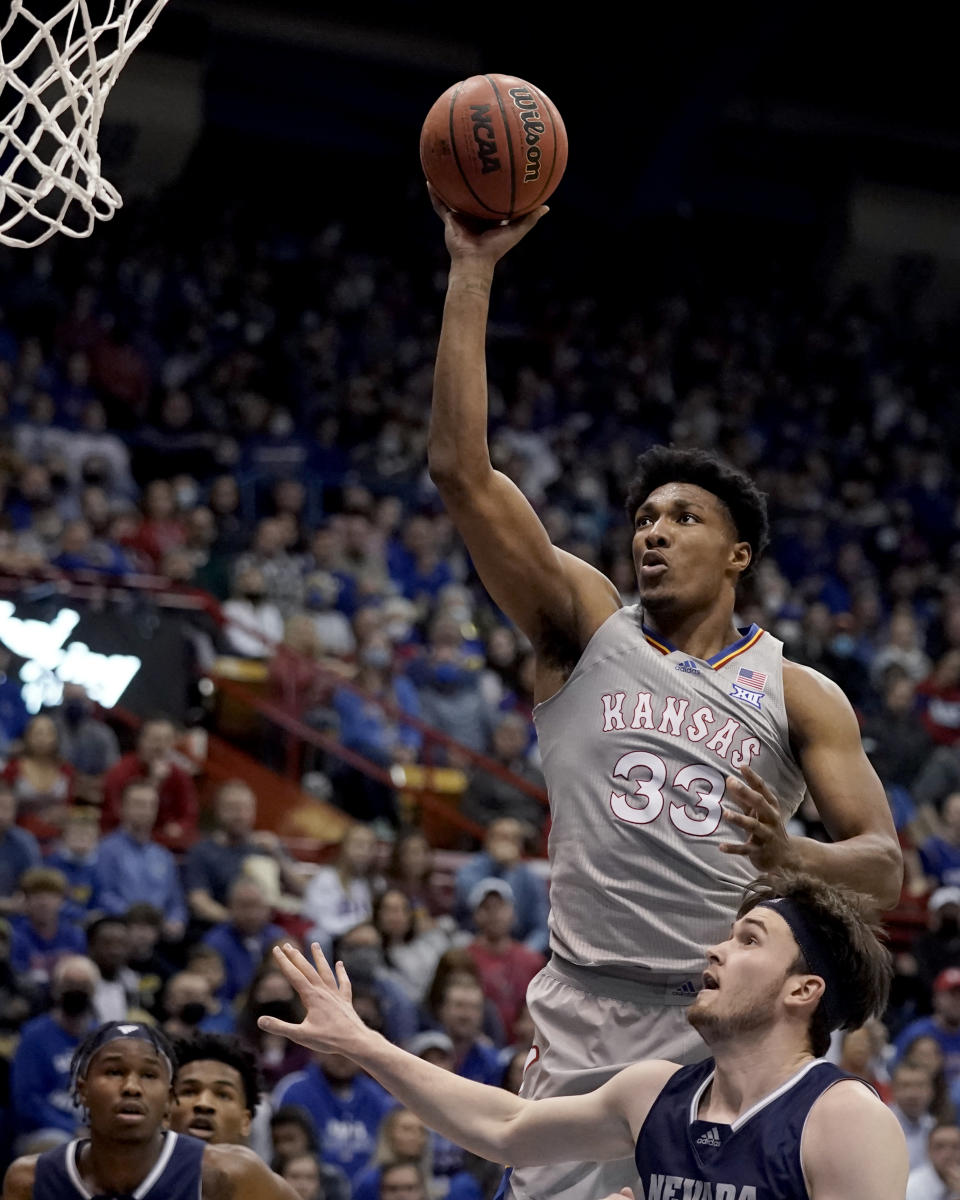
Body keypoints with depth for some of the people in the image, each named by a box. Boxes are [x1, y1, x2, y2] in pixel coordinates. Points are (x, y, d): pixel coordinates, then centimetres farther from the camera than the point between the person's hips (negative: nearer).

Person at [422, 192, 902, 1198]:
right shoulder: (585, 629, 9)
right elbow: (461, 471, -1)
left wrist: (793, 859, -19)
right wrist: (472, 273, -7)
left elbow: (886, 866, 4)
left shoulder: (799, 694, 9)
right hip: (585, 1014, 0)